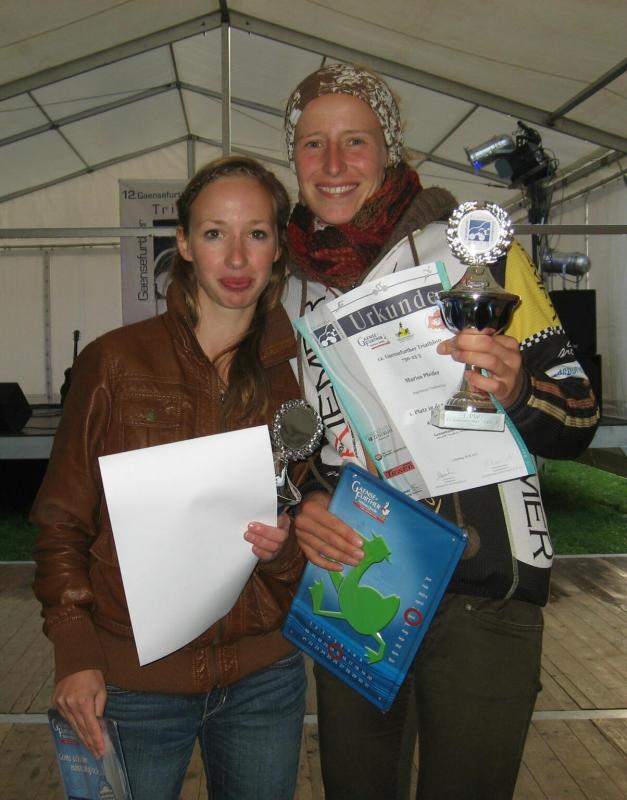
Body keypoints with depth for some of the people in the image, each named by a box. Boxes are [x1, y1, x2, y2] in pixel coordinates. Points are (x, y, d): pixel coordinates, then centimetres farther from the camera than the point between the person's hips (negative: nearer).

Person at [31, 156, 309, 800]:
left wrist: (284, 547, -14)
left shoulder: (301, 376, 0)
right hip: (132, 681, -2)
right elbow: (61, 524, -2)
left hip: (264, 680, 2)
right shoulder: (114, 362, -7)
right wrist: (75, 655, -11)